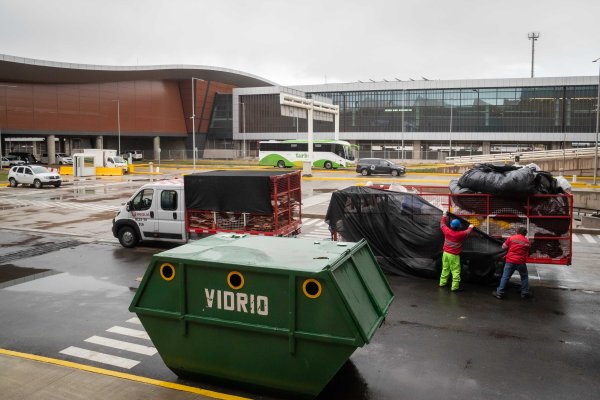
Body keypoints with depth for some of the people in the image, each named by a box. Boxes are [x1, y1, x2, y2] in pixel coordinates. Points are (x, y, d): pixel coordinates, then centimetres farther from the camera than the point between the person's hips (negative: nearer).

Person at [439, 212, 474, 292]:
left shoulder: (447, 231, -8)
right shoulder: (460, 234, -17)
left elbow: (442, 224, 12)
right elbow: (467, 232, 4)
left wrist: (444, 216, 27)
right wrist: (470, 227, 27)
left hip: (445, 253, 5)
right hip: (454, 255, -5)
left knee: (445, 268, 17)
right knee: (455, 271, -1)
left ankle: (442, 282, 26)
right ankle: (455, 287, -1)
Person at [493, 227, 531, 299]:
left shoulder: (511, 238, 0)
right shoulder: (527, 242, 5)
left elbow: (503, 247, 4)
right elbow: (527, 253, 12)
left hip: (510, 261, 0)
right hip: (521, 262, 1)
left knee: (505, 277, 3)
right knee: (524, 277, 19)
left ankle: (499, 293, 3)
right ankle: (525, 293, 21)